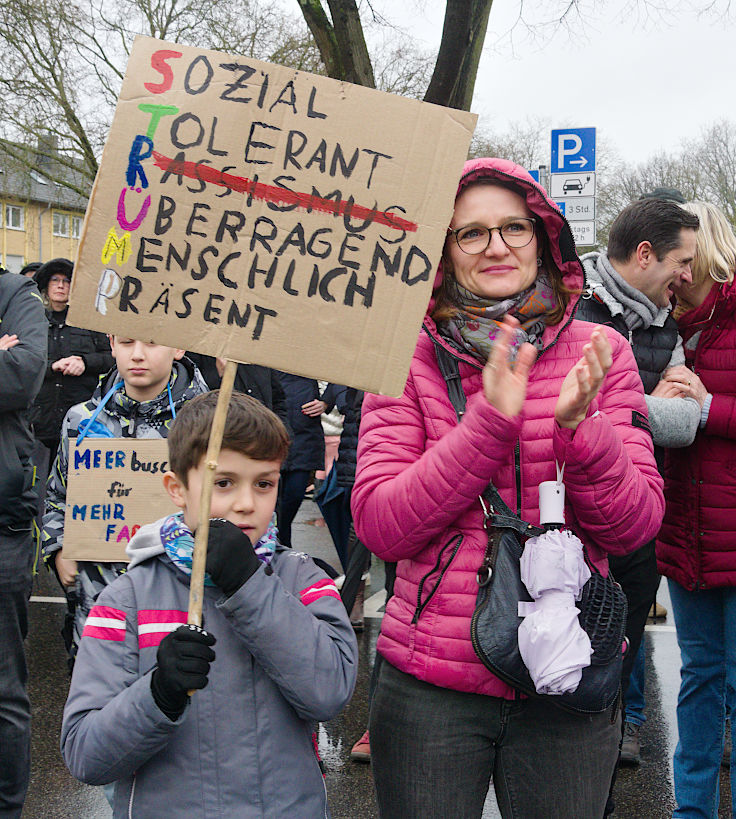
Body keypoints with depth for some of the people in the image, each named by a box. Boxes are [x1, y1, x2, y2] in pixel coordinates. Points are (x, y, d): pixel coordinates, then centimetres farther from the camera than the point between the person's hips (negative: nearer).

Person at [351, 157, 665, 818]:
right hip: (430, 685, -1)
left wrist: (579, 426, -22)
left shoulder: (599, 353, 0)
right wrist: (490, 421, -22)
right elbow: (380, 527, -13)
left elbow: (635, 526, -5)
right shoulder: (410, 360, -4)